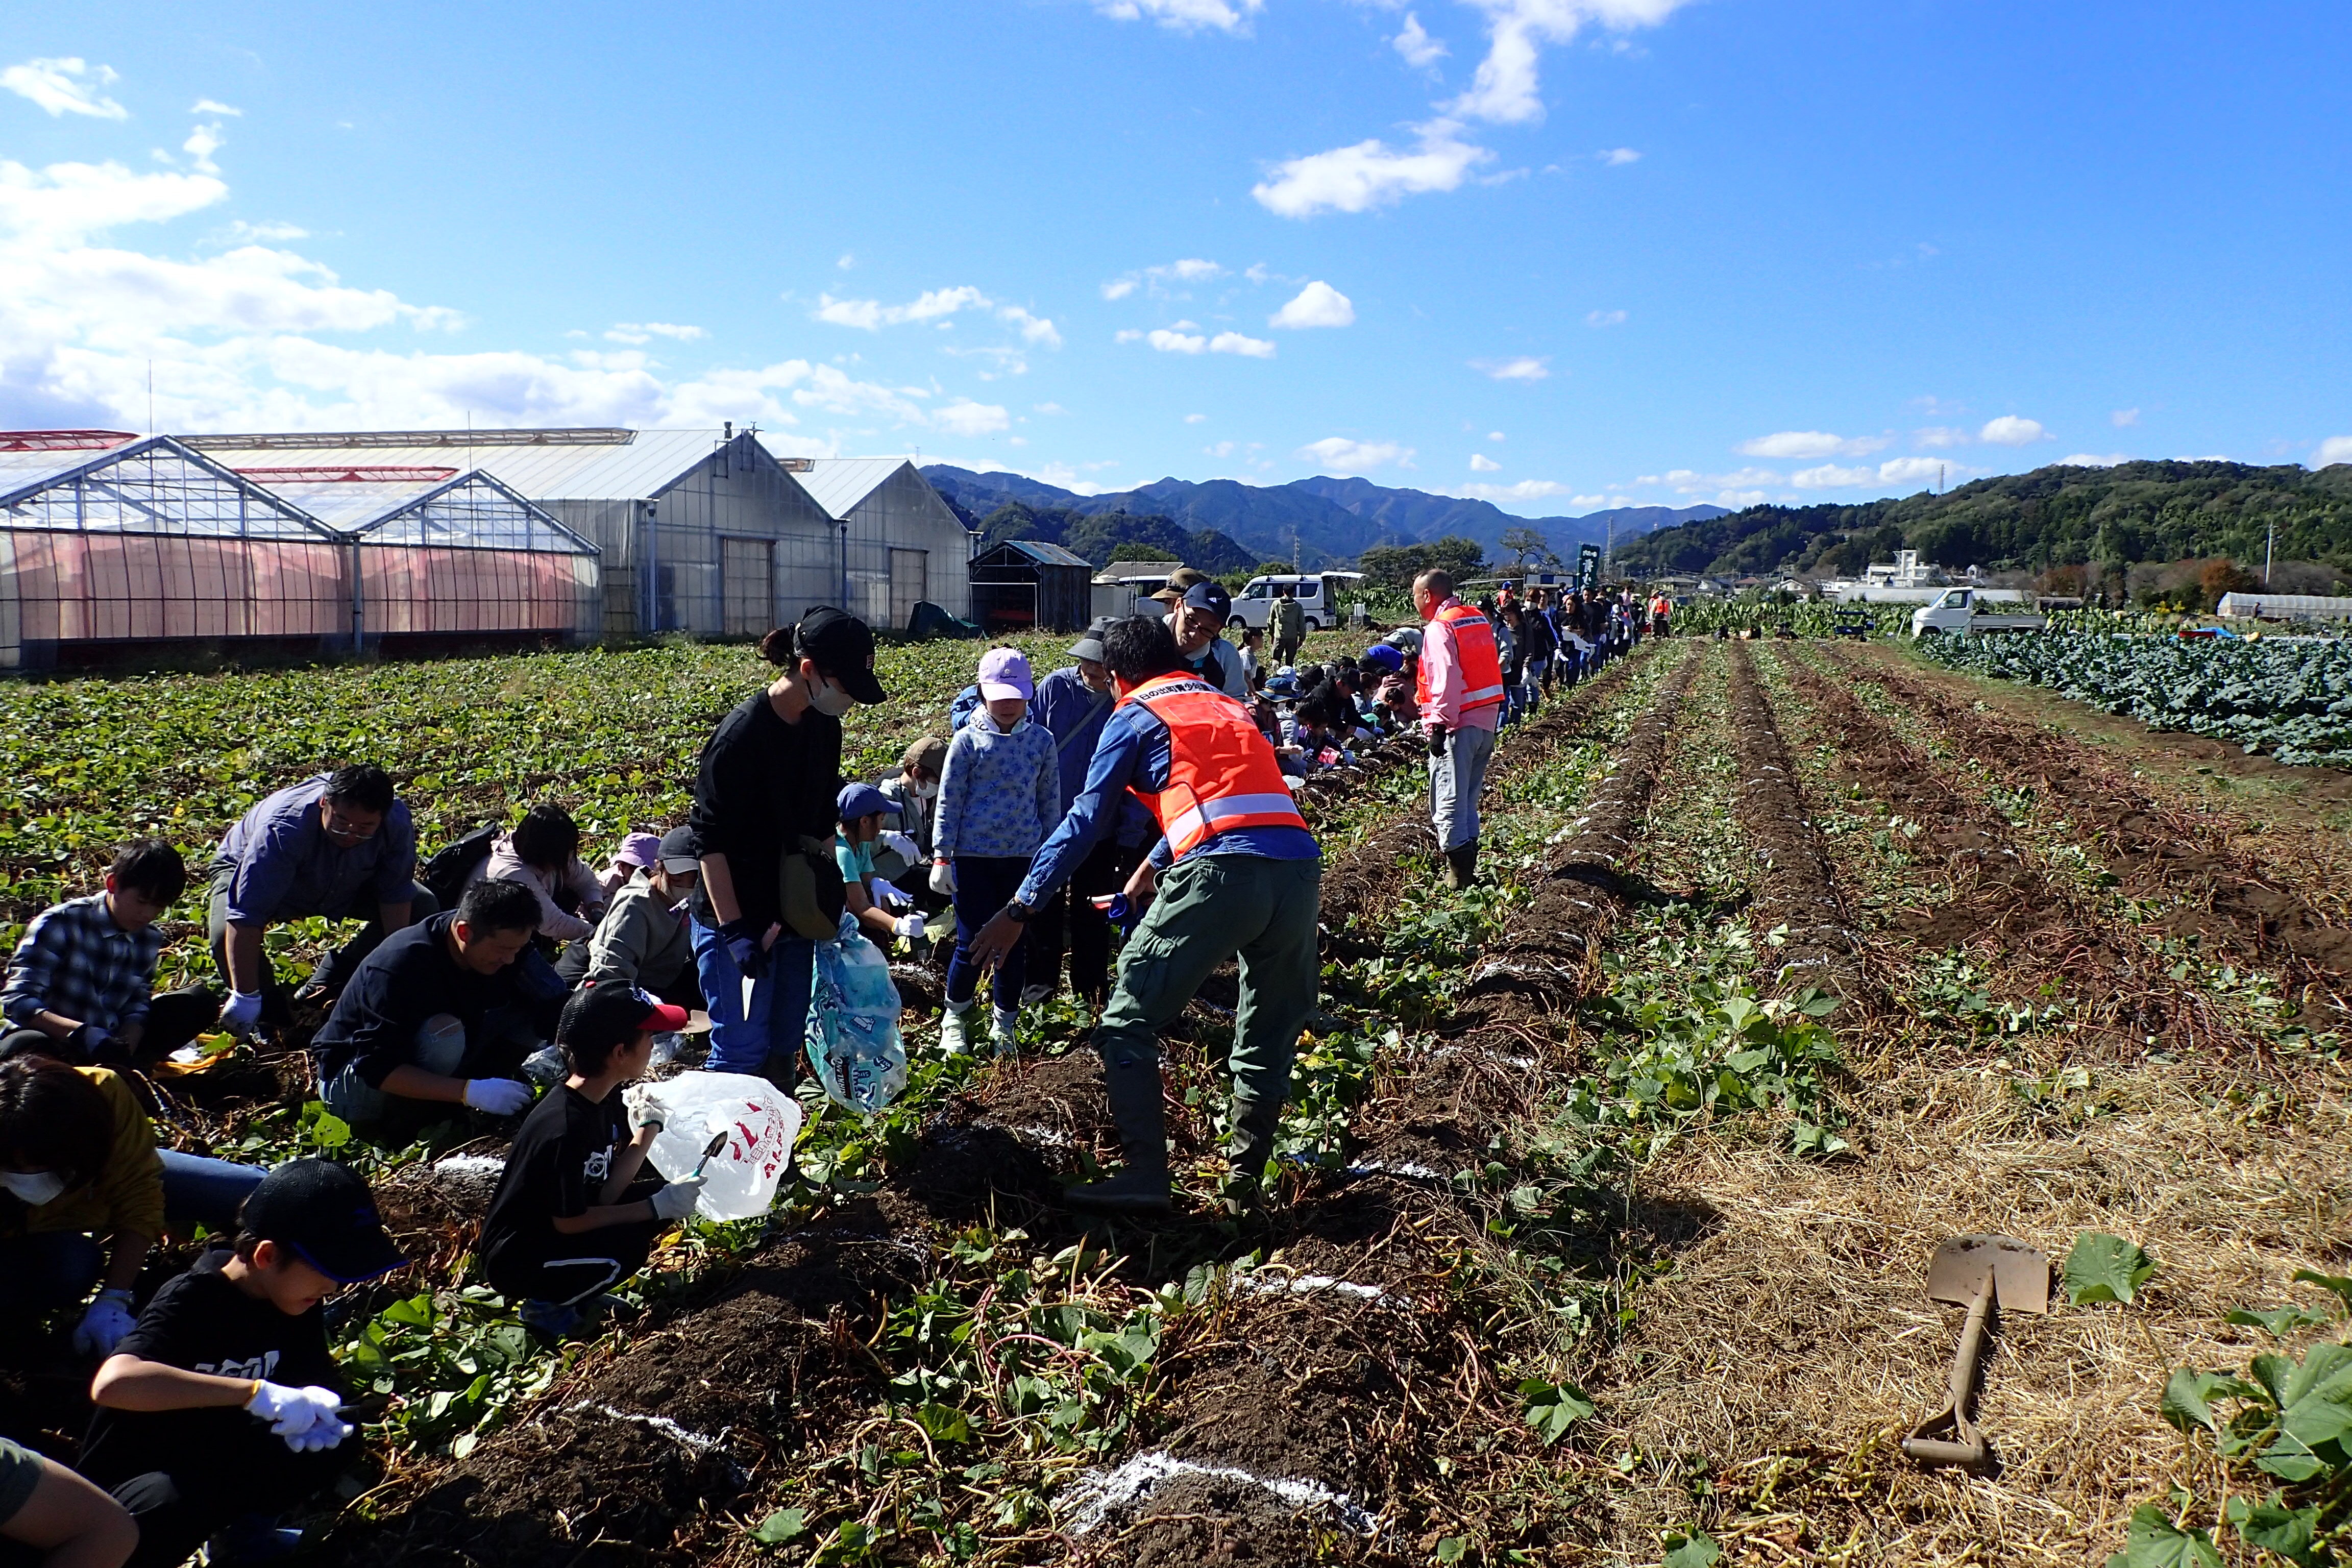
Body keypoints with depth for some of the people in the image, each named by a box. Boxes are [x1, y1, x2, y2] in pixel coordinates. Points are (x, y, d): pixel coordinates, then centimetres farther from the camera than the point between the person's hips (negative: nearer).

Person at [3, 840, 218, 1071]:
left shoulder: (149, 939, 4)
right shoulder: (59, 924, -15)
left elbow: (137, 1008, 3)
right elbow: (16, 1000, -21)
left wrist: (125, 1048, -21)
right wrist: (81, 1033, -37)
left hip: (109, 1042, 6)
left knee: (202, 1001, -6)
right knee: (22, 1048, -42)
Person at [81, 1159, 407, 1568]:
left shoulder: (300, 1304, -7)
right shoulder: (189, 1302, -27)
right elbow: (112, 1384, -45)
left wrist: (310, 1409, -24)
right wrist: (257, 1392, -45)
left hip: (220, 1463, 6)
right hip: (134, 1479, -6)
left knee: (336, 1438, -13)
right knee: (166, 1511, -36)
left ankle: (246, 1531, 11)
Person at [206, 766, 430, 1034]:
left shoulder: (397, 821, -32)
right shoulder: (282, 829, -44)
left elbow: (396, 896, -20)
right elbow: (246, 914, -47)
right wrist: (245, 997, -49)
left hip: (346, 883, 4)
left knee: (424, 910, -13)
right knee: (226, 934, -34)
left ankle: (323, 989, -2)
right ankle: (273, 1016, -5)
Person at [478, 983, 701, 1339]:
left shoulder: (607, 1099, -3)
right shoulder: (564, 1129, -30)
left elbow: (604, 1194, -2)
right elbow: (570, 1221, -23)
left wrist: (648, 1127, -12)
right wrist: (656, 1208, -19)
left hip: (557, 1230, 9)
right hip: (514, 1260, -9)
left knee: (662, 1194, -1)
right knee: (628, 1248, -29)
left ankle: (574, 1290, 9)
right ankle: (546, 1306, -4)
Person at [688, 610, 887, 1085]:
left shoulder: (825, 729, 4)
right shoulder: (742, 733, -19)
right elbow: (711, 840, -18)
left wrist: (831, 899, 14)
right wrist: (733, 929, -20)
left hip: (797, 917, 7)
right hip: (738, 920, -7)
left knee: (785, 1047, 14)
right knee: (741, 1051, -2)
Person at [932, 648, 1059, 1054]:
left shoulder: (1041, 741, 2)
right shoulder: (968, 740, -5)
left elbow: (1050, 800, 9)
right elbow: (948, 801, -2)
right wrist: (941, 856, -4)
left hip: (1024, 857, 2)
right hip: (973, 856, -2)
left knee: (1014, 942, 9)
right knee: (972, 943, 1)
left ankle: (1005, 1024, 25)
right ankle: (954, 1016, 24)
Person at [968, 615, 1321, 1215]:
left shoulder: (1136, 716, 14)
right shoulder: (1228, 706, 32)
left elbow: (1085, 821, 7)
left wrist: (1019, 908, 9)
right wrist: (1153, 864, 59)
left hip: (1221, 873, -6)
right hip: (1300, 869, 6)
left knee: (1129, 1021, 5)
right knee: (1270, 1035, 20)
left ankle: (1146, 1175, 0)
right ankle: (1246, 1176, 23)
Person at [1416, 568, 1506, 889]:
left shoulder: (1439, 628, -12)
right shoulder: (1479, 619, 14)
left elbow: (1446, 680, -22)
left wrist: (1438, 725, -21)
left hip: (1457, 726, -9)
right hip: (1487, 722, 9)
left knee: (1448, 803, -4)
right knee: (1468, 800, 18)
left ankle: (1458, 874, -4)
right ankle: (1468, 867, 21)